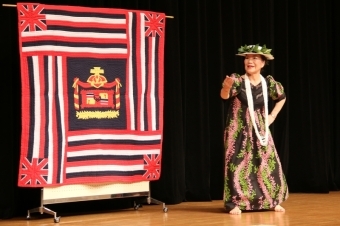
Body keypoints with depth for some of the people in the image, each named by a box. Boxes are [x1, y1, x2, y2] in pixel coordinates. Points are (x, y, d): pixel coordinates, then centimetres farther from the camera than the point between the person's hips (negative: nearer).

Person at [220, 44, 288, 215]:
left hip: (260, 131, 3)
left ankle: (272, 201, 18)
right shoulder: (238, 81, -12)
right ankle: (235, 203, -1)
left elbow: (281, 98, 17)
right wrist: (226, 87, -50)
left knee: (269, 165, 5)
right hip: (239, 131, -3)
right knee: (238, 164, -6)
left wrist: (272, 116, 8)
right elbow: (225, 96, -29)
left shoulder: (268, 83, -2)